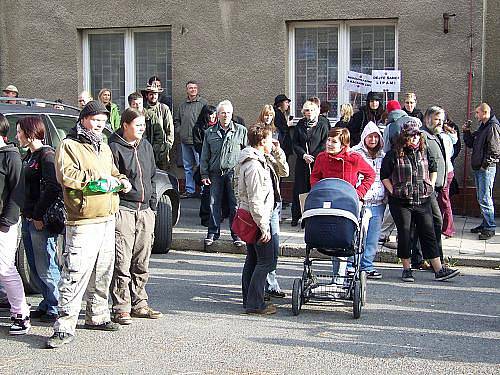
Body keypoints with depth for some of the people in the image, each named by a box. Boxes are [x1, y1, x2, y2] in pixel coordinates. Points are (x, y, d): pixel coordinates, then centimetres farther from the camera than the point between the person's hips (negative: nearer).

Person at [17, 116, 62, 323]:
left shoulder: (47, 155, -10)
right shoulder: (28, 156, 18)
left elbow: (52, 188, -20)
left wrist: (38, 216, -20)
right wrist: (26, 215, 11)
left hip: (41, 221, -9)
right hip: (28, 219, 9)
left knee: (45, 268, -3)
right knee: (35, 268, 13)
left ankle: (55, 309, 5)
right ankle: (47, 304, 22)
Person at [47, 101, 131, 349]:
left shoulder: (104, 147, 21)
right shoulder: (69, 146, -4)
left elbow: (112, 172, 31)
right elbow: (66, 176, -18)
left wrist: (121, 181, 8)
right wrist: (98, 179, -15)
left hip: (107, 219, 8)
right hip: (83, 221, -8)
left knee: (103, 272, 15)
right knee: (76, 274, -13)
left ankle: (97, 316, 29)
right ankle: (65, 328, -12)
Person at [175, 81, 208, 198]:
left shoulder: (203, 103, -2)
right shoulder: (182, 105, 15)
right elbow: (177, 120, 26)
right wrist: (179, 130, 11)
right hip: (185, 140, 6)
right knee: (187, 166, 11)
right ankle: (190, 190, 19)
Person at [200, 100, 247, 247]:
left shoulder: (241, 130, 6)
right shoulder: (210, 132, 12)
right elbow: (204, 156, 13)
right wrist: (204, 174, 6)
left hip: (234, 173, -2)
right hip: (215, 173, 2)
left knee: (235, 205, -1)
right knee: (214, 204, 4)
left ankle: (237, 234, 8)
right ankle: (213, 233, 15)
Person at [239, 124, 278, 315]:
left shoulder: (256, 161, 12)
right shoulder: (255, 166, -21)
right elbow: (255, 201, -23)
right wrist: (264, 227, -22)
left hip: (248, 216, 11)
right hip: (257, 218, -11)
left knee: (252, 259, 16)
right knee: (265, 261, -6)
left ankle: (249, 299, 23)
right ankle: (255, 304, -3)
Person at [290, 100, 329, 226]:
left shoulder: (322, 125, 2)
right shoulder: (300, 125, 10)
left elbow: (324, 144, -3)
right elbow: (295, 143, 6)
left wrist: (313, 157, -11)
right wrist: (303, 155, -8)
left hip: (317, 162, -3)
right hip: (301, 161, 3)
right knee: (299, 188, 4)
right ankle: (296, 217, 13)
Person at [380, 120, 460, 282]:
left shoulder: (424, 152, 8)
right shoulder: (394, 155, -5)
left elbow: (433, 169, 24)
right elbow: (384, 176, -1)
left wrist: (431, 185, 13)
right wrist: (393, 192, -7)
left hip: (423, 201, 3)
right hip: (401, 202, -3)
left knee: (428, 234, 2)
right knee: (404, 235, 2)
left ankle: (439, 270, 2)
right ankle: (407, 269, 15)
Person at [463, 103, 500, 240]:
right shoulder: (482, 127, 17)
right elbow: (471, 144, 22)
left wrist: (485, 165, -16)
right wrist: (466, 132, 9)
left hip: (487, 168, -10)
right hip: (478, 168, 10)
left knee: (484, 199, -9)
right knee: (481, 198, 14)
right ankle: (486, 224, 23)